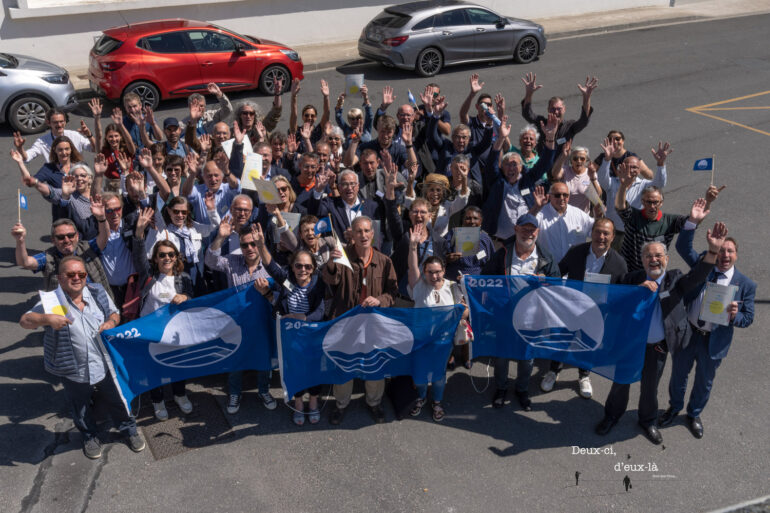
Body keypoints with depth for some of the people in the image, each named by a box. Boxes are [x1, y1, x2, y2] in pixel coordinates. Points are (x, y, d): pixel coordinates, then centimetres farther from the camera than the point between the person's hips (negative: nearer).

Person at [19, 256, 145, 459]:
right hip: (73, 371, -2)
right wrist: (47, 319, -36)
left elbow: (114, 313, 9)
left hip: (104, 364, 2)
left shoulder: (98, 293, -4)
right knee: (81, 409, 21)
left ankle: (130, 429, 43)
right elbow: (25, 320, -16)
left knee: (117, 400, 18)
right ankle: (90, 437, 47)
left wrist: (111, 322, -14)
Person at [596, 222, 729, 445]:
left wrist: (713, 250, -44)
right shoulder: (632, 279, -9)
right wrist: (638, 290, -31)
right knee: (621, 382, 17)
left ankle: (648, 421, 45)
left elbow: (697, 276, -29)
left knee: (650, 387, 19)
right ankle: (612, 415, 42)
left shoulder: (675, 280, -10)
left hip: (658, 347, 1)